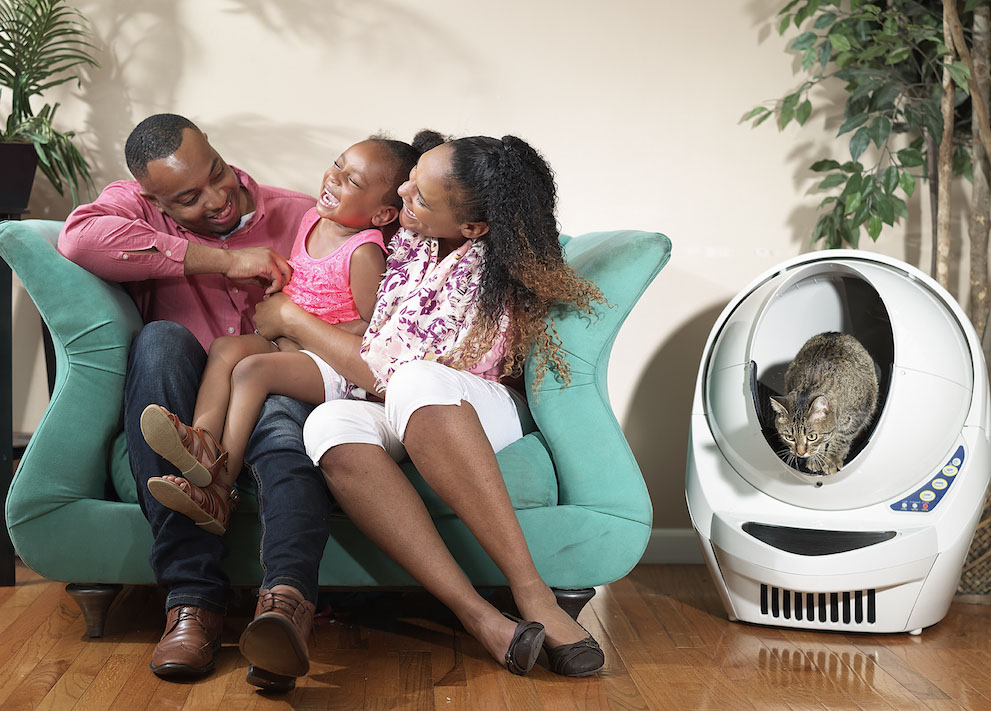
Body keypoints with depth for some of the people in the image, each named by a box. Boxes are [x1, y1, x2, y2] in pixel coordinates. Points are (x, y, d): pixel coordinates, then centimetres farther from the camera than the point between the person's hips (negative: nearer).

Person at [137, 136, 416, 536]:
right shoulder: (312, 220, 10)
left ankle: (219, 487, -33)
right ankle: (202, 439, -38)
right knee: (226, 347, -15)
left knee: (252, 369, -27)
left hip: (335, 363, -8)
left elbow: (373, 327, -17)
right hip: (289, 344, 8)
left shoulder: (364, 252, -15)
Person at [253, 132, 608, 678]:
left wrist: (292, 320, -7)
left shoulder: (485, 281, -20)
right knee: (330, 425, -33)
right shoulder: (411, 235, 3)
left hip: (482, 411, -5)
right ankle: (477, 614, -43)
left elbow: (386, 373, -17)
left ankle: (530, 588, -42)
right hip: (403, 419, 6)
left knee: (416, 384, -42)